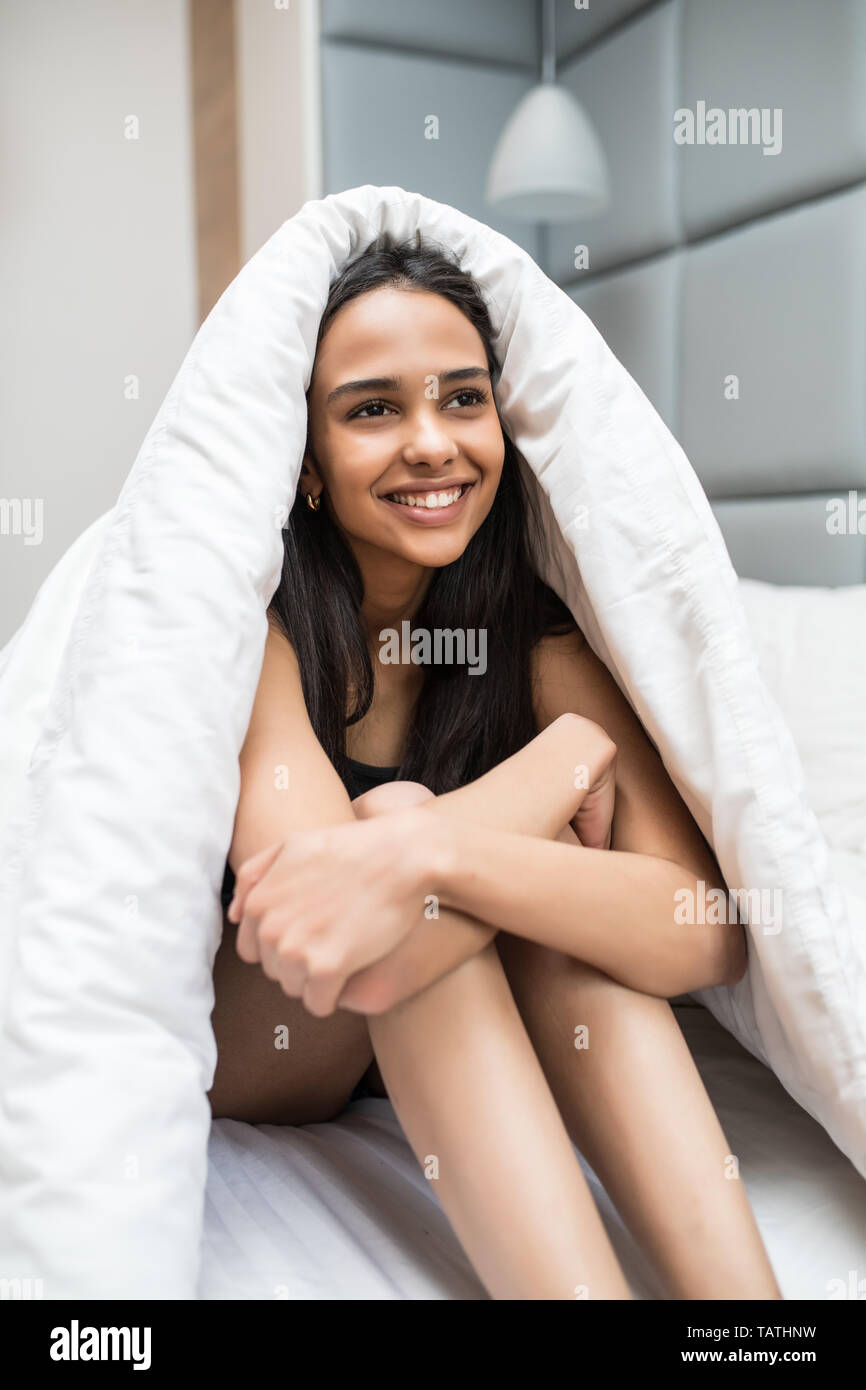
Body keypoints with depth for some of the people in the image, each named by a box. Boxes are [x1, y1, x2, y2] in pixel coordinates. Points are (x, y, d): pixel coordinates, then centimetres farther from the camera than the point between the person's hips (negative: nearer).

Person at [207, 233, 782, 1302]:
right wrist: (574, 752, -28)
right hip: (236, 1045, -3)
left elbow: (710, 936, -28)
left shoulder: (536, 640, -13)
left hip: (436, 1046, 3)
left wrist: (430, 851, -44)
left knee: (477, 845, -29)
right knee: (394, 812, -32)